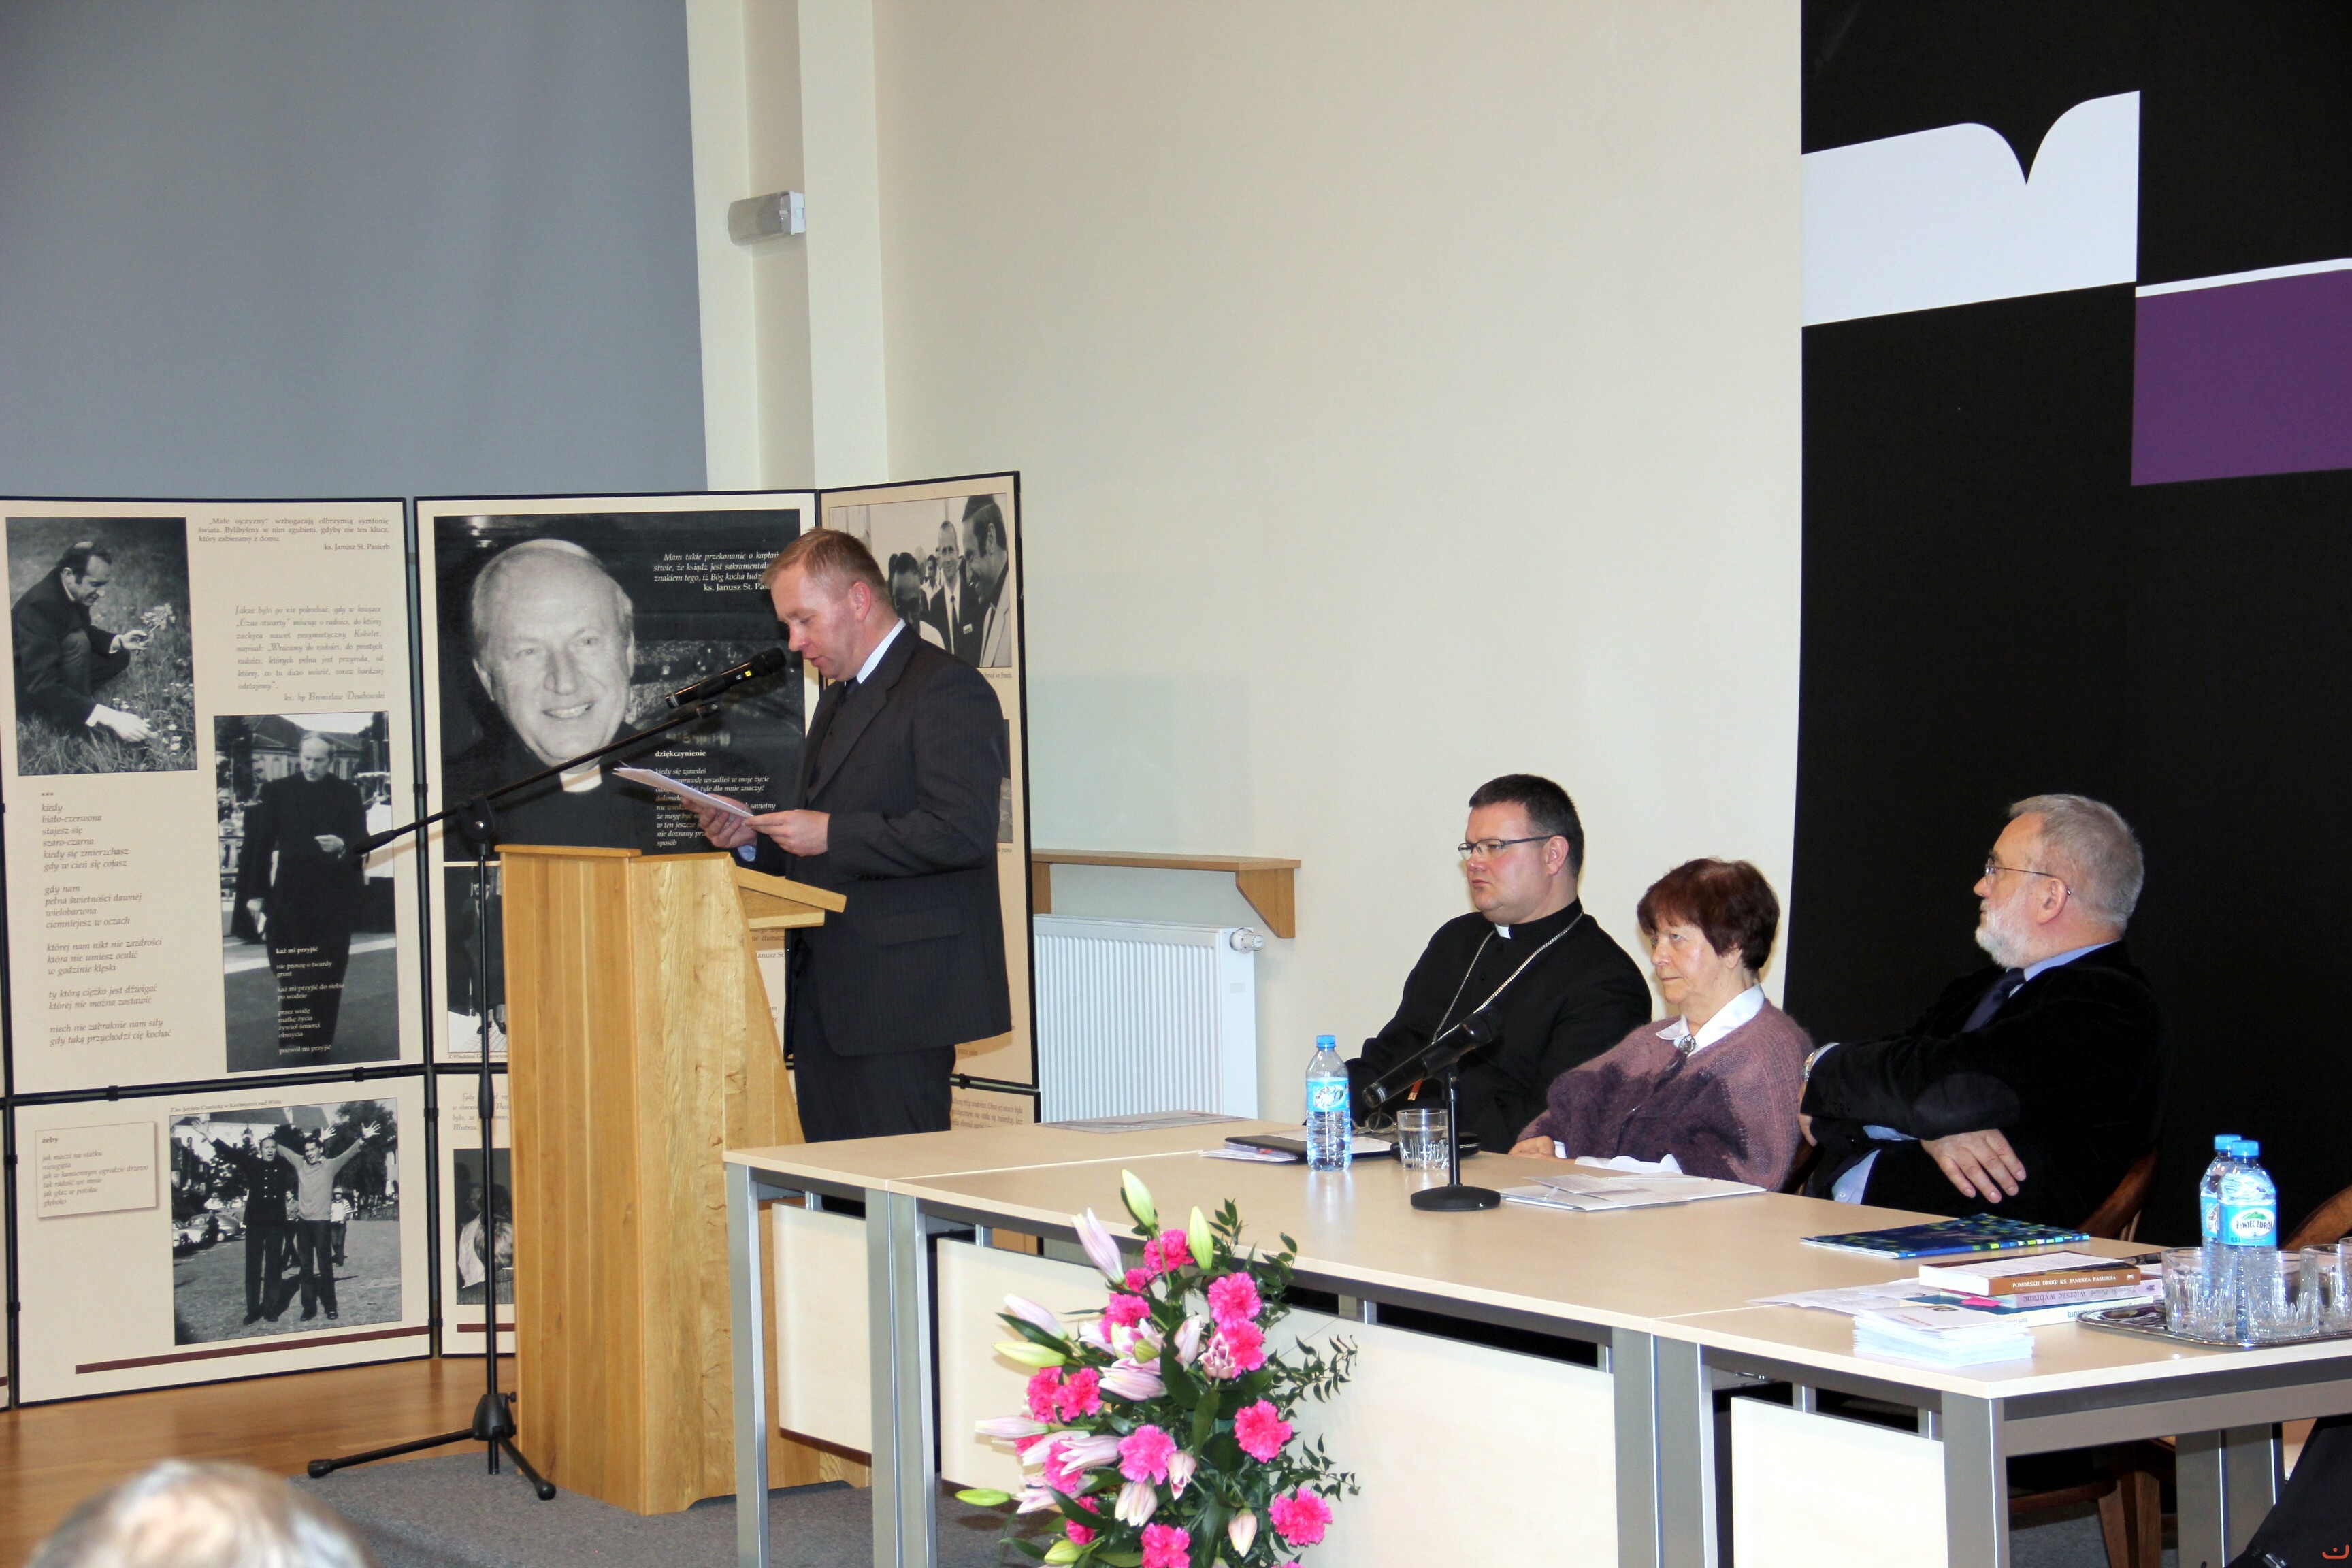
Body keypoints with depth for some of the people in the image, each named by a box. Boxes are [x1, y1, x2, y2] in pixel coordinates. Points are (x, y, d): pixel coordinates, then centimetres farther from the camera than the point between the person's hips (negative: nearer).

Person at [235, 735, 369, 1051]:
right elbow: (260, 844, 8)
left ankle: (321, 1040, 7)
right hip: (290, 893, 0)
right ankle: (292, 1039, 3)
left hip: (333, 894, 0)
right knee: (291, 973, -2)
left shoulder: (347, 793, 6)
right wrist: (255, 892, 4)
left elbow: (361, 842, 5)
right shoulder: (277, 791, 6)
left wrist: (342, 847, -19)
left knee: (328, 972, 0)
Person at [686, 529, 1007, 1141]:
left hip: (899, 993, -9)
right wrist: (753, 838, 8)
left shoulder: (947, 691, -8)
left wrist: (831, 835, -19)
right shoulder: (838, 702, 23)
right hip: (827, 998, 9)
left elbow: (963, 831, -20)